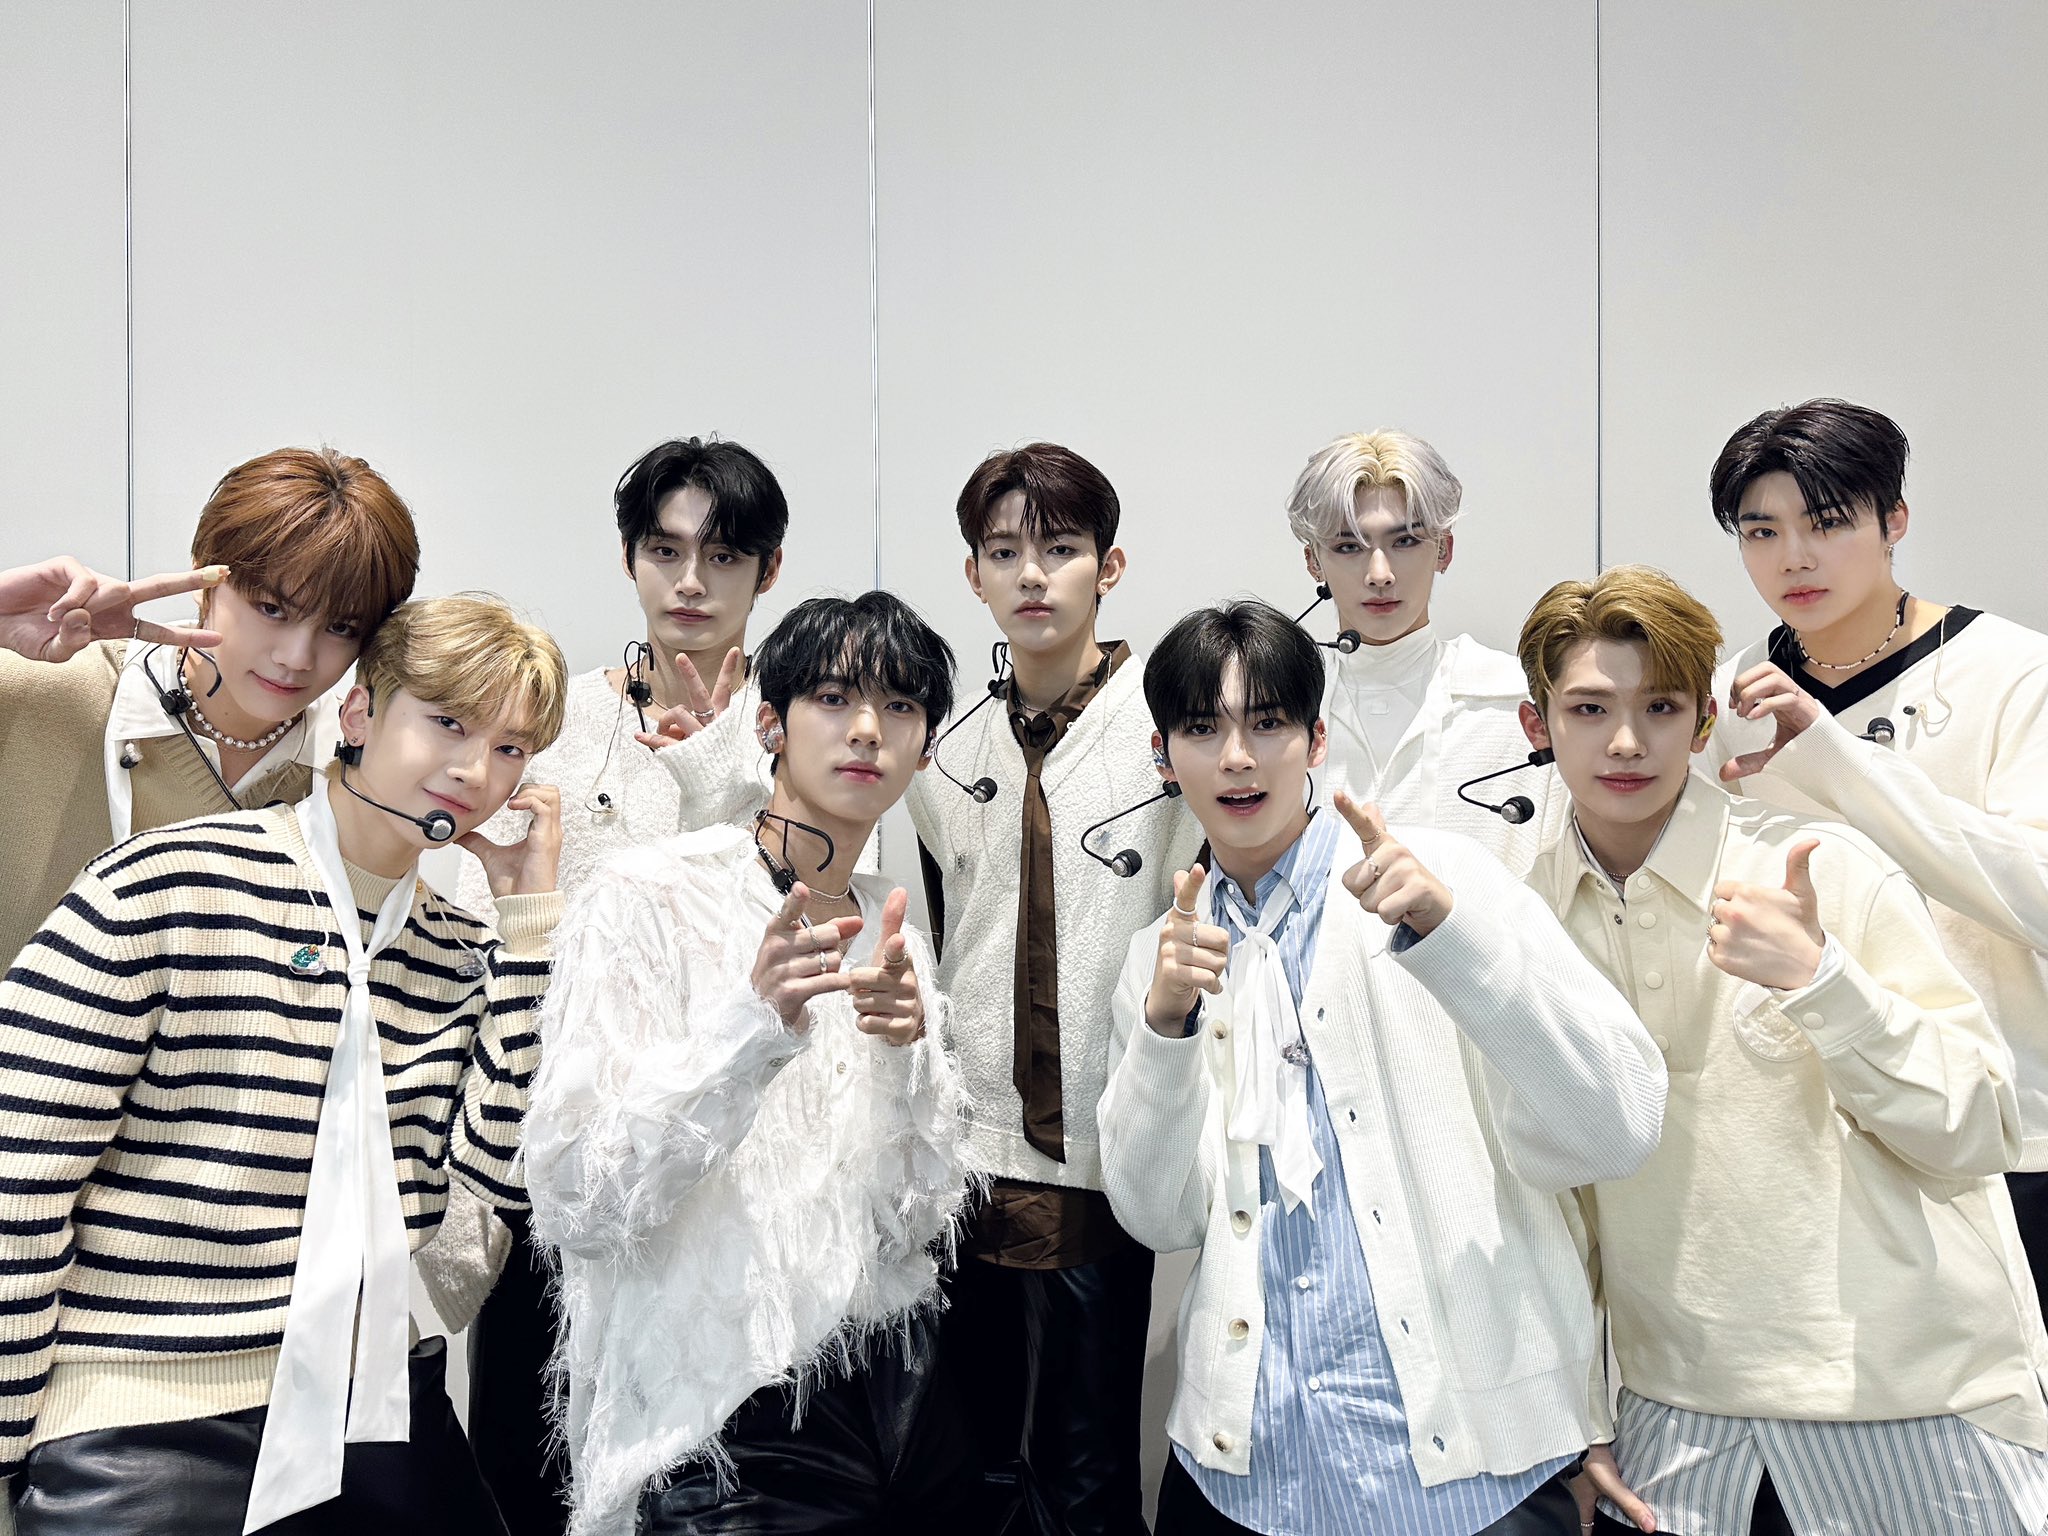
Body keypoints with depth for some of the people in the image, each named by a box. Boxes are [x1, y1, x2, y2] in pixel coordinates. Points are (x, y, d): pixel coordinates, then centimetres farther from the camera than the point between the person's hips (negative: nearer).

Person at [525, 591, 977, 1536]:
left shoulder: (890, 932, 7)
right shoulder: (650, 898, -10)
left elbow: (919, 1225, 3)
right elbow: (574, 1209, -18)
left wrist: (907, 1056, -14)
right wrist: (754, 1022, -28)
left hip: (894, 1392, 6)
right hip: (724, 1427, -5)